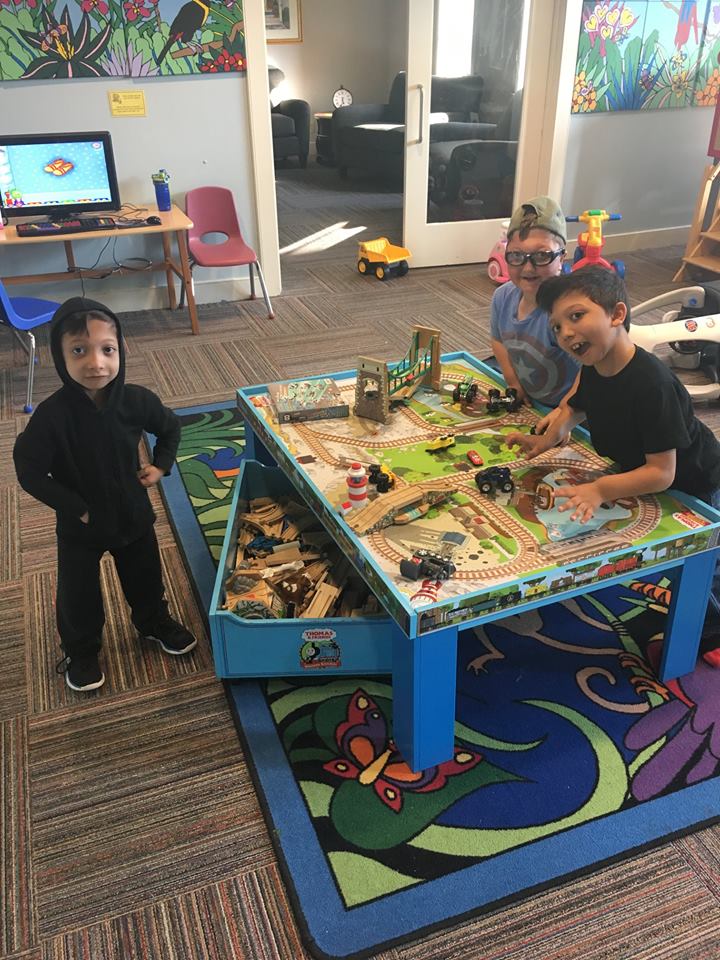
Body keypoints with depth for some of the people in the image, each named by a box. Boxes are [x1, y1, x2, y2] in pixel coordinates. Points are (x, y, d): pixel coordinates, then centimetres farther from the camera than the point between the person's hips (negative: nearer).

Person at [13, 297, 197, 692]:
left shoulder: (135, 400, -18)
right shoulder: (52, 415, -27)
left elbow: (170, 427, 4)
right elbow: (29, 472, -19)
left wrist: (161, 466, -6)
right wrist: (76, 508, -20)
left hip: (133, 512, 3)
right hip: (79, 526, -2)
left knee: (145, 576, 23)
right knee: (78, 594, 16)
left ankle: (154, 622, 52)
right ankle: (80, 650, 43)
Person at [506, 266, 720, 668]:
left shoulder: (652, 382, -40)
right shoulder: (594, 368, -15)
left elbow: (662, 473, -39)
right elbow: (575, 409, 8)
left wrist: (601, 490, -51)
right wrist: (547, 439, -10)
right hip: (641, 474, 7)